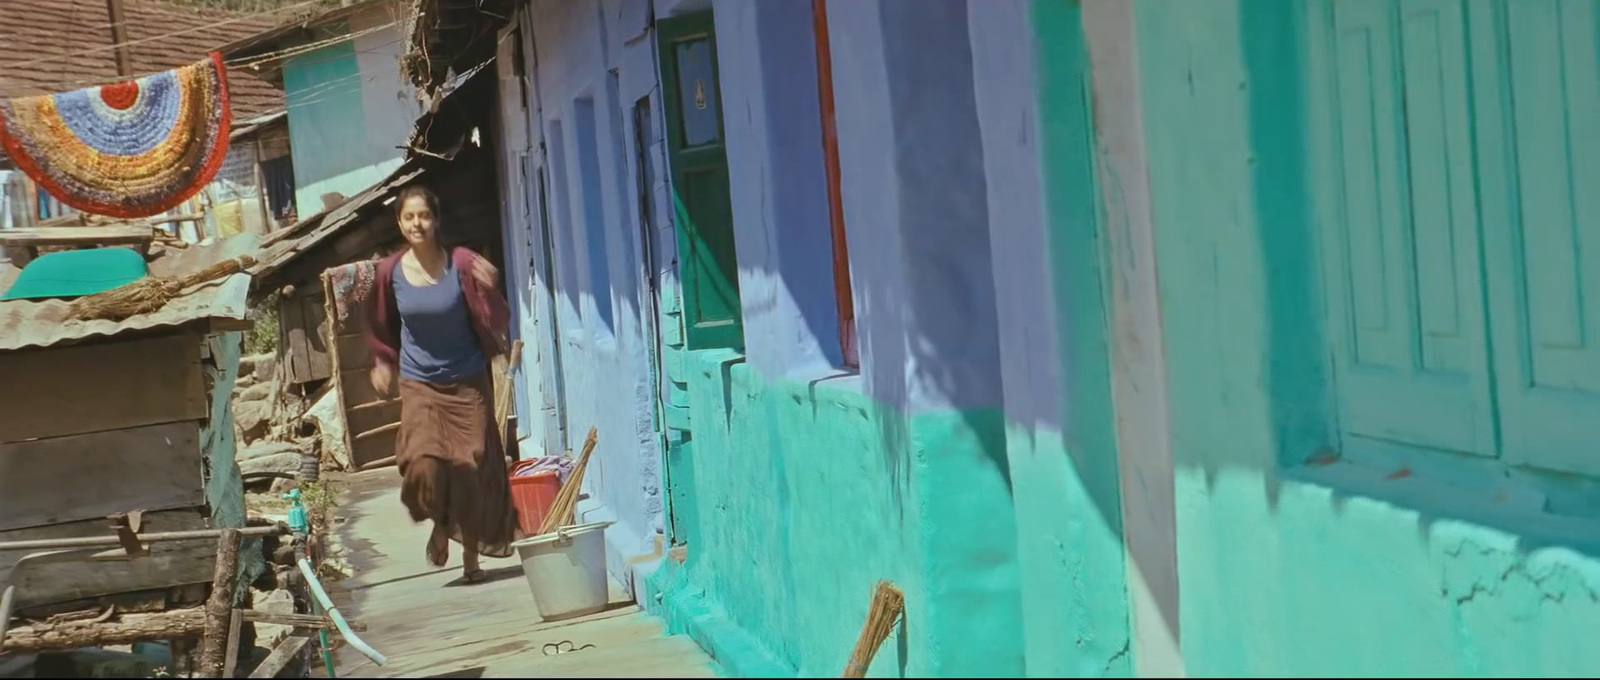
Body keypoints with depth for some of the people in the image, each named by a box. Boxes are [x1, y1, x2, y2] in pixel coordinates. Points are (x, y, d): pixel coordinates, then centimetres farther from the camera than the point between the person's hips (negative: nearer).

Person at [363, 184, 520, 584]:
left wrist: (489, 288, -26)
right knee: (423, 464, -16)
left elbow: (495, 323, -10)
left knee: (471, 467, 0)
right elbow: (382, 327, 13)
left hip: (468, 383, -1)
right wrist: (383, 364, 10)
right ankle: (440, 526, 17)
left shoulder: (462, 265, -12)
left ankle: (471, 557, 17)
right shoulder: (390, 273, -5)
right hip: (420, 385, 1)